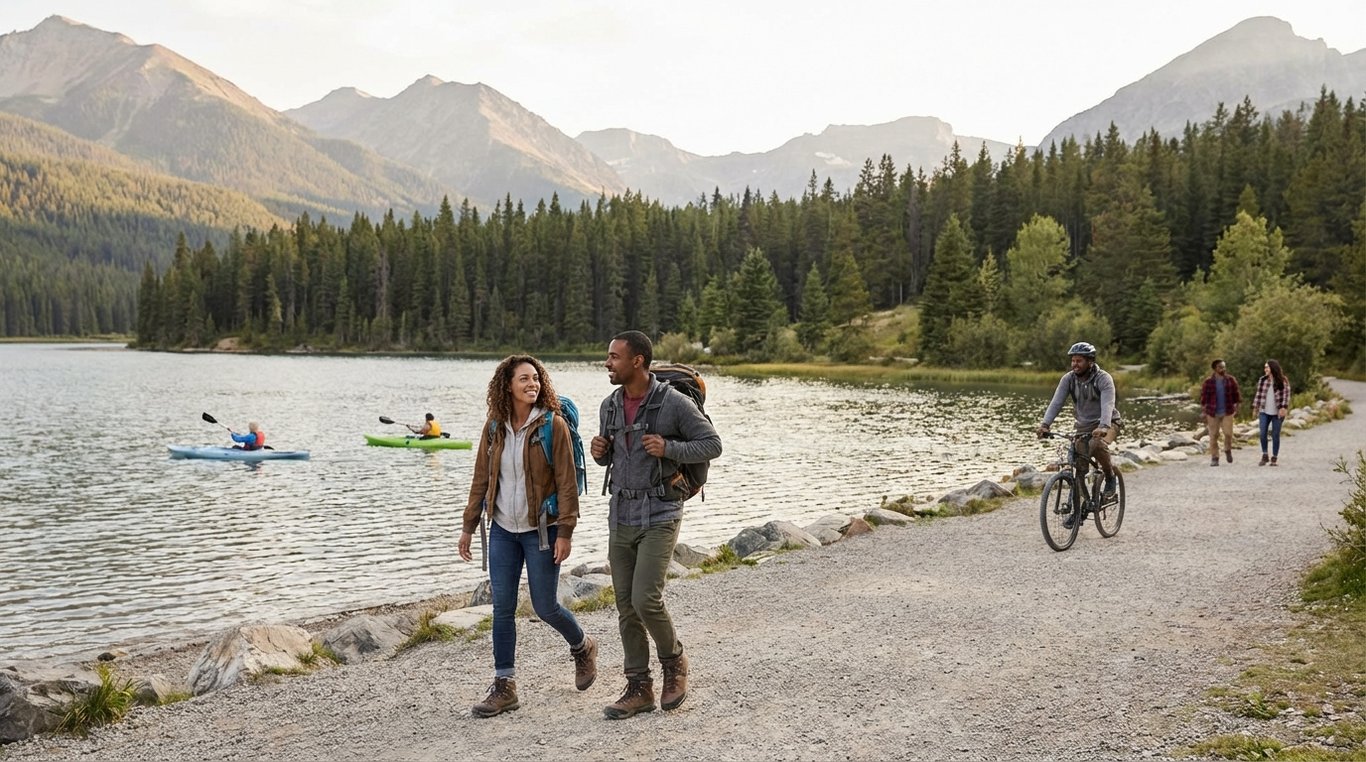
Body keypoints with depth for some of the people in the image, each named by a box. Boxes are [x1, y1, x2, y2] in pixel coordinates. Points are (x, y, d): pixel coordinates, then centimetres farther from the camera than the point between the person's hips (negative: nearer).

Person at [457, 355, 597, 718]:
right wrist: (468, 525, 8)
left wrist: (565, 532, -15)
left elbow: (567, 482, -11)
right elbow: (481, 478, 9)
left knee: (545, 607, 3)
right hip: (503, 529, 4)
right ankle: (504, 686, 14)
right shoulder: (494, 427, 3)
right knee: (502, 608, 4)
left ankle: (583, 648, 33)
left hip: (540, 529, -4)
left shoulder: (553, 425, -10)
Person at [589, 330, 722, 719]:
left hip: (660, 515, -6)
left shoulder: (674, 402, -12)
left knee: (646, 600, -13)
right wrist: (599, 452, -3)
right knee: (626, 607, 6)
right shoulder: (610, 405, 7)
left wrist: (669, 447, -21)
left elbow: (712, 444, -7)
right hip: (621, 514, 6)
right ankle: (639, 688, 16)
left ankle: (674, 662, 14)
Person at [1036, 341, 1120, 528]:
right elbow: (1056, 402, -18)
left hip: (1106, 424, -4)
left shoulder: (1103, 379, -20)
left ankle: (1110, 476, -9)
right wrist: (1045, 424, -34)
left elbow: (1107, 404, -34)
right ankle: (1078, 510, 12)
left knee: (1097, 445, -36)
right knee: (1078, 469, -1)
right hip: (1083, 426, 4)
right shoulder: (1068, 379, -8)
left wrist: (1103, 427, -52)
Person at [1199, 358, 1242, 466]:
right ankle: (1214, 458, 10)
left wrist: (1236, 407, 5)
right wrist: (1204, 414, 0)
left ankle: (1228, 450, 20)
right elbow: (1203, 398, 1)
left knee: (1228, 433, -10)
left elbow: (1236, 395, 10)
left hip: (1227, 413, 1)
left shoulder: (1231, 380, 2)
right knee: (1213, 436, 0)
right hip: (1212, 413, -1)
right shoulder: (1208, 382, -3)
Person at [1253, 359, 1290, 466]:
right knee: (1262, 433, -7)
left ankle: (1274, 459, 11)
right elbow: (1258, 394, 11)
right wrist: (1255, 407, 8)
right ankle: (1264, 456, 8)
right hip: (1264, 411, 3)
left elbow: (1286, 394, -7)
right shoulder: (1262, 380, 6)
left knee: (1275, 435, 2)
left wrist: (1283, 407, -17)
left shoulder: (1282, 381, -3)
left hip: (1277, 413, -3)